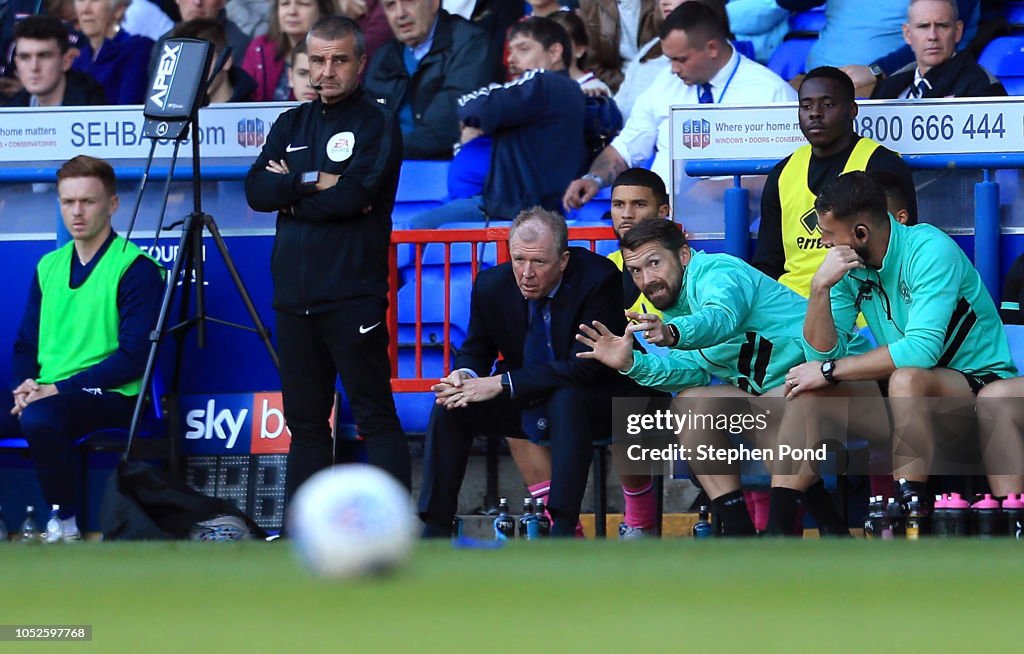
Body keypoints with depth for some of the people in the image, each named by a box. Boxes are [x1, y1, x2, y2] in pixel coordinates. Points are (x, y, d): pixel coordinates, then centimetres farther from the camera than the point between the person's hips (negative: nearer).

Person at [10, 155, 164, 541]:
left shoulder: (135, 268, -3)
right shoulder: (49, 267, 17)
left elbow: (133, 357, -10)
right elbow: (26, 345, 18)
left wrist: (59, 388, -16)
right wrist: (24, 387, -5)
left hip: (109, 395, -6)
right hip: (43, 393, 6)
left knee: (39, 418, -37)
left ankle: (67, 526, -20)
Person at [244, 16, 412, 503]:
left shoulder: (377, 124, 0)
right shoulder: (292, 124, 17)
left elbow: (353, 194, -15)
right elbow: (257, 190, 4)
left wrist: (290, 194, -4)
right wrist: (312, 182, -9)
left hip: (353, 295, -6)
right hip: (295, 295, 6)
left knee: (375, 416, -7)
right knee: (304, 420, 10)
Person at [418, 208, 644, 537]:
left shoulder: (598, 279, -22)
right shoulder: (492, 285, -7)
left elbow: (585, 365, -28)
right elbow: (475, 350, 8)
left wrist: (502, 383, -31)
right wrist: (465, 375, -20)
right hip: (524, 404, 5)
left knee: (568, 399, -38)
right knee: (449, 408, -14)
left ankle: (563, 528, -40)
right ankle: (434, 531, -10)